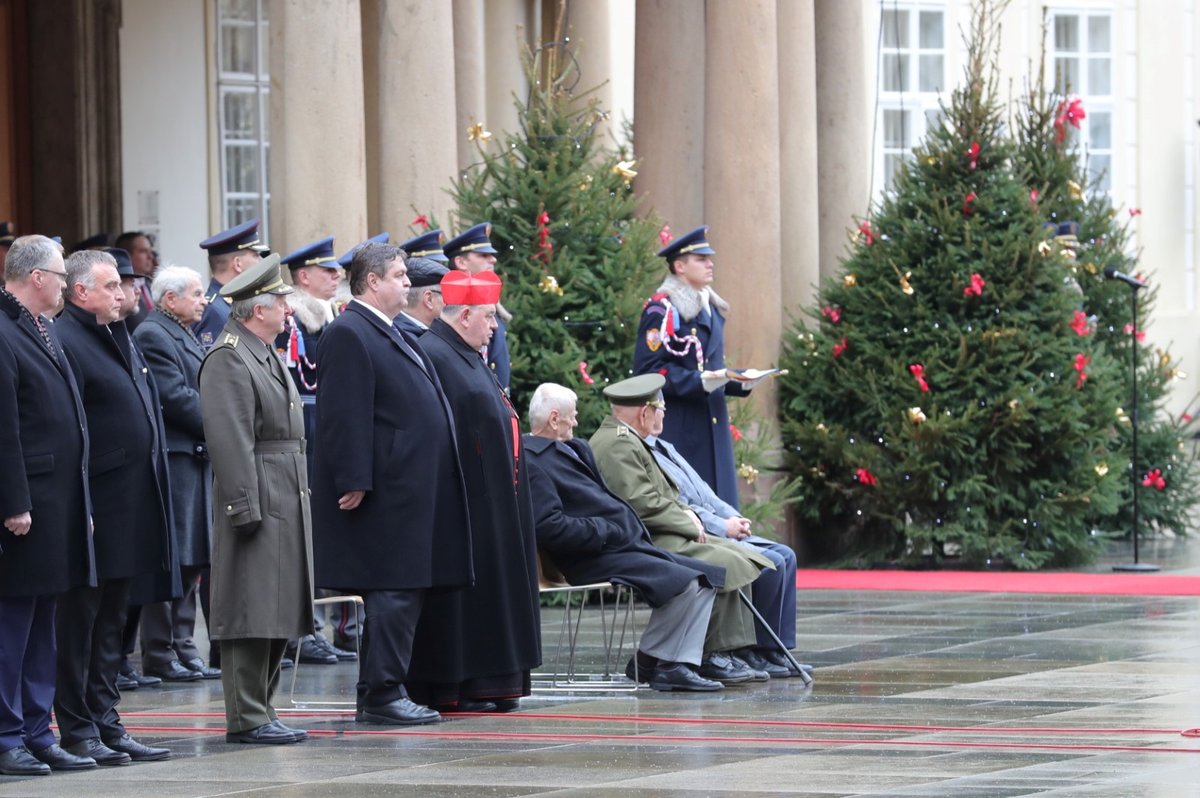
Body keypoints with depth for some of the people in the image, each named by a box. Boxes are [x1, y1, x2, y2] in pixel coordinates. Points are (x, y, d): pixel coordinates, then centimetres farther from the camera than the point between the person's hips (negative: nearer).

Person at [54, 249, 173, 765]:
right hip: (96, 507, -9)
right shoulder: (67, 342, -14)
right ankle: (77, 729, 2)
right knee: (81, 620, -2)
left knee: (111, 621, 14)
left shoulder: (120, 338, 16)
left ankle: (105, 722, 19)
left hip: (133, 505, 9)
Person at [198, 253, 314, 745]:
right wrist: (245, 507, -23)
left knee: (277, 614, 11)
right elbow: (230, 440, -20)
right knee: (252, 613, -8)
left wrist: (301, 496, 20)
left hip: (286, 502, 10)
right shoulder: (228, 358, -14)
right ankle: (246, 719, -6)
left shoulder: (267, 355, 19)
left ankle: (261, 710, 16)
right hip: (258, 504, -10)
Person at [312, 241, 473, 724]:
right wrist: (354, 482, -23)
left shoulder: (390, 335, 20)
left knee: (401, 594, 11)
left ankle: (378, 694, 16)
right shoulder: (348, 335, -12)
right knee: (394, 594, -10)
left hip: (412, 493, 10)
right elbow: (344, 416, -19)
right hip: (386, 493, -10)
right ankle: (382, 695, -8)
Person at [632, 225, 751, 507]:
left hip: (713, 423, 8)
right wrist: (699, 381, -23)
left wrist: (739, 383, 5)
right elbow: (648, 370, -15)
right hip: (678, 426, -8)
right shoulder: (661, 309, -8)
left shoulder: (712, 309, 18)